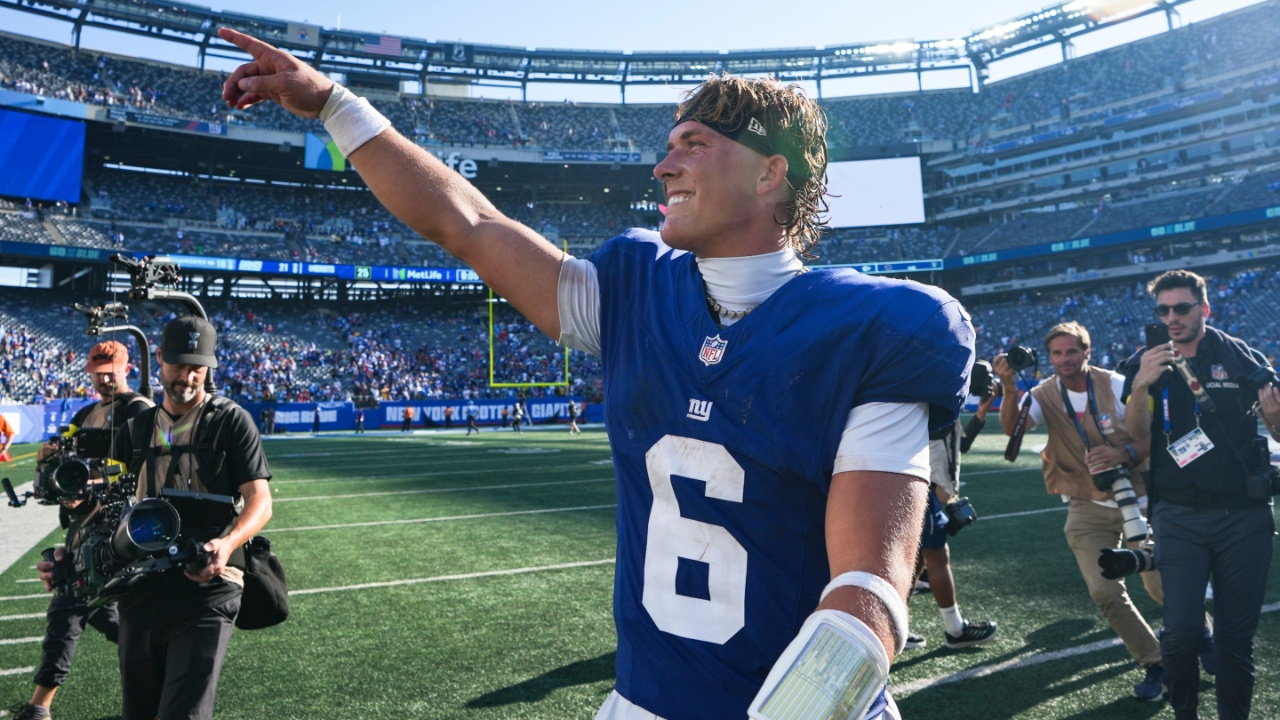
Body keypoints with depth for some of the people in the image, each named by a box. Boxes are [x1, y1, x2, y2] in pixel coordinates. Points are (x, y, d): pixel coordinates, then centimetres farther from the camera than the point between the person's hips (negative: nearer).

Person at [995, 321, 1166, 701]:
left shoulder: (1115, 385, -10)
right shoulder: (1045, 394, -8)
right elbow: (1012, 428, -27)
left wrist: (1123, 454, -29)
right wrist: (1010, 389, -45)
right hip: (1088, 509, 1)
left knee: (1162, 586, 5)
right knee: (1104, 590, -10)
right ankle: (1154, 663, 13)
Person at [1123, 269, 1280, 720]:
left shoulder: (1241, 357, 3)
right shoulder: (1145, 363, 4)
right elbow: (1137, 434, -8)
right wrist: (1140, 386, -25)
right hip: (1179, 517, 0)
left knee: (1235, 636, 6)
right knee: (1182, 630, -7)